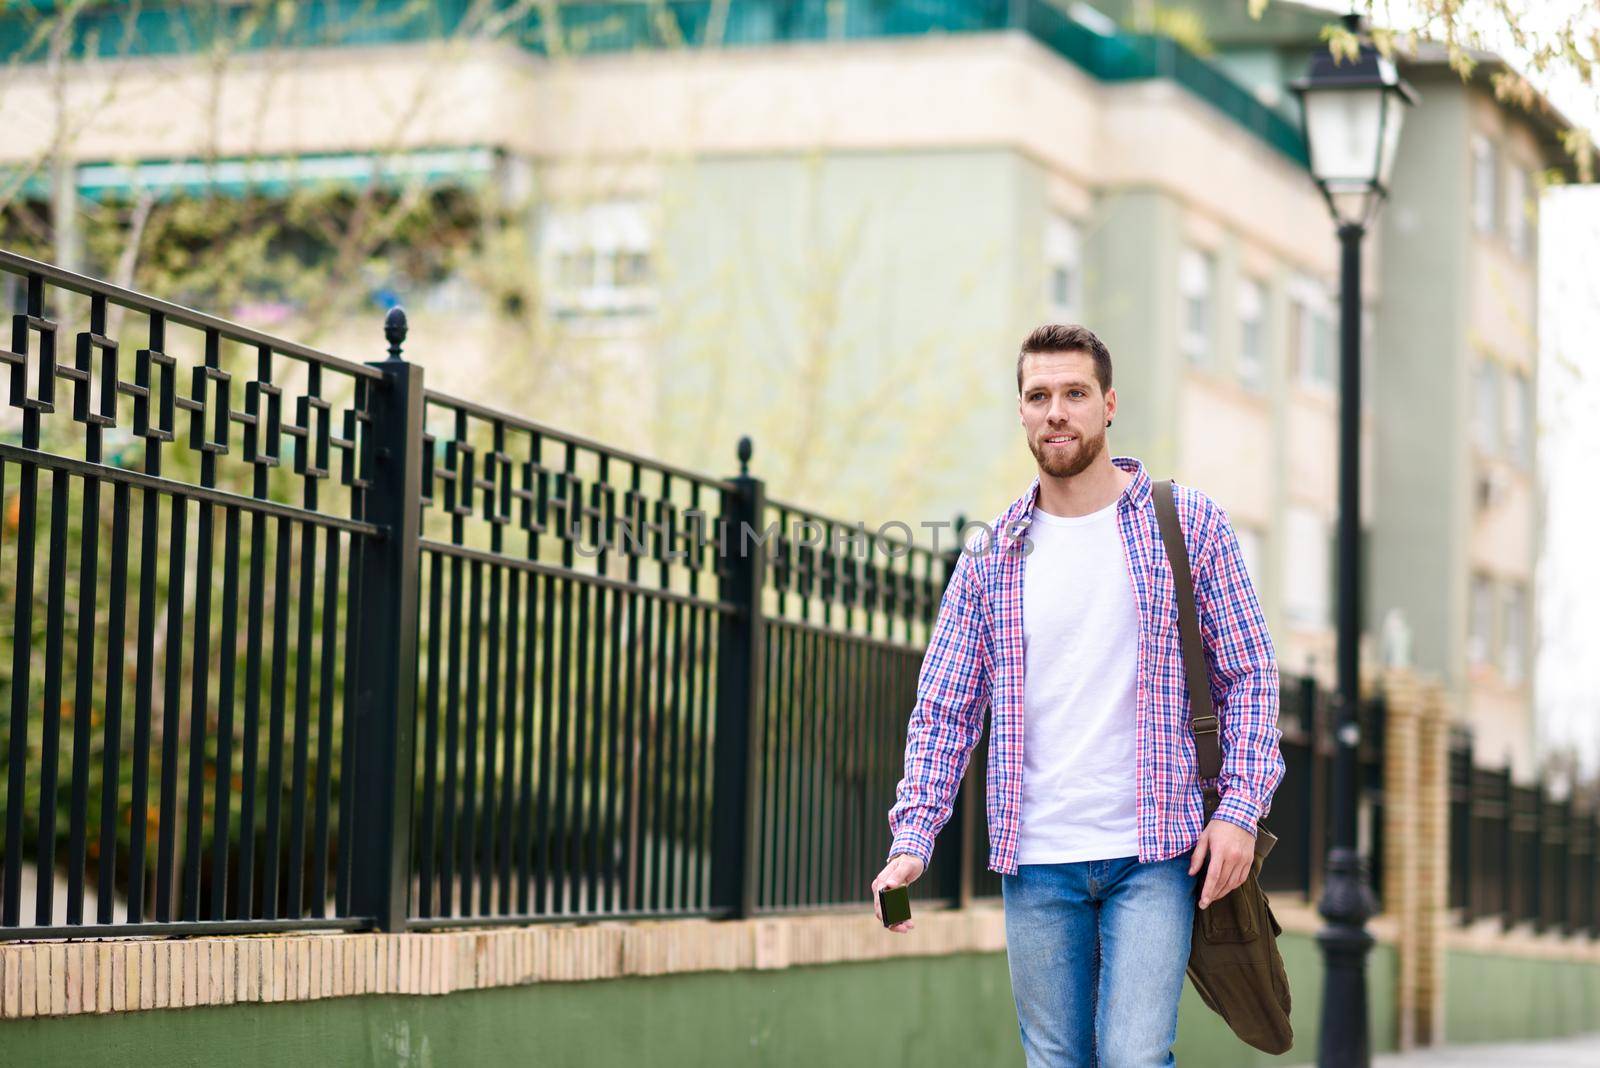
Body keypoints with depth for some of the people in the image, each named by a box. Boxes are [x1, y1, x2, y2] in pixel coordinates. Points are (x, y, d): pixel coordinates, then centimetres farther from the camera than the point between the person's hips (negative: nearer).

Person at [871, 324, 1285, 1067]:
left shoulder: (1187, 523, 2)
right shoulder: (990, 558, 7)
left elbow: (1249, 673, 3)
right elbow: (943, 711, 8)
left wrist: (1239, 809, -8)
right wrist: (911, 842, -5)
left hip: (1152, 853, -2)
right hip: (1035, 865, 3)